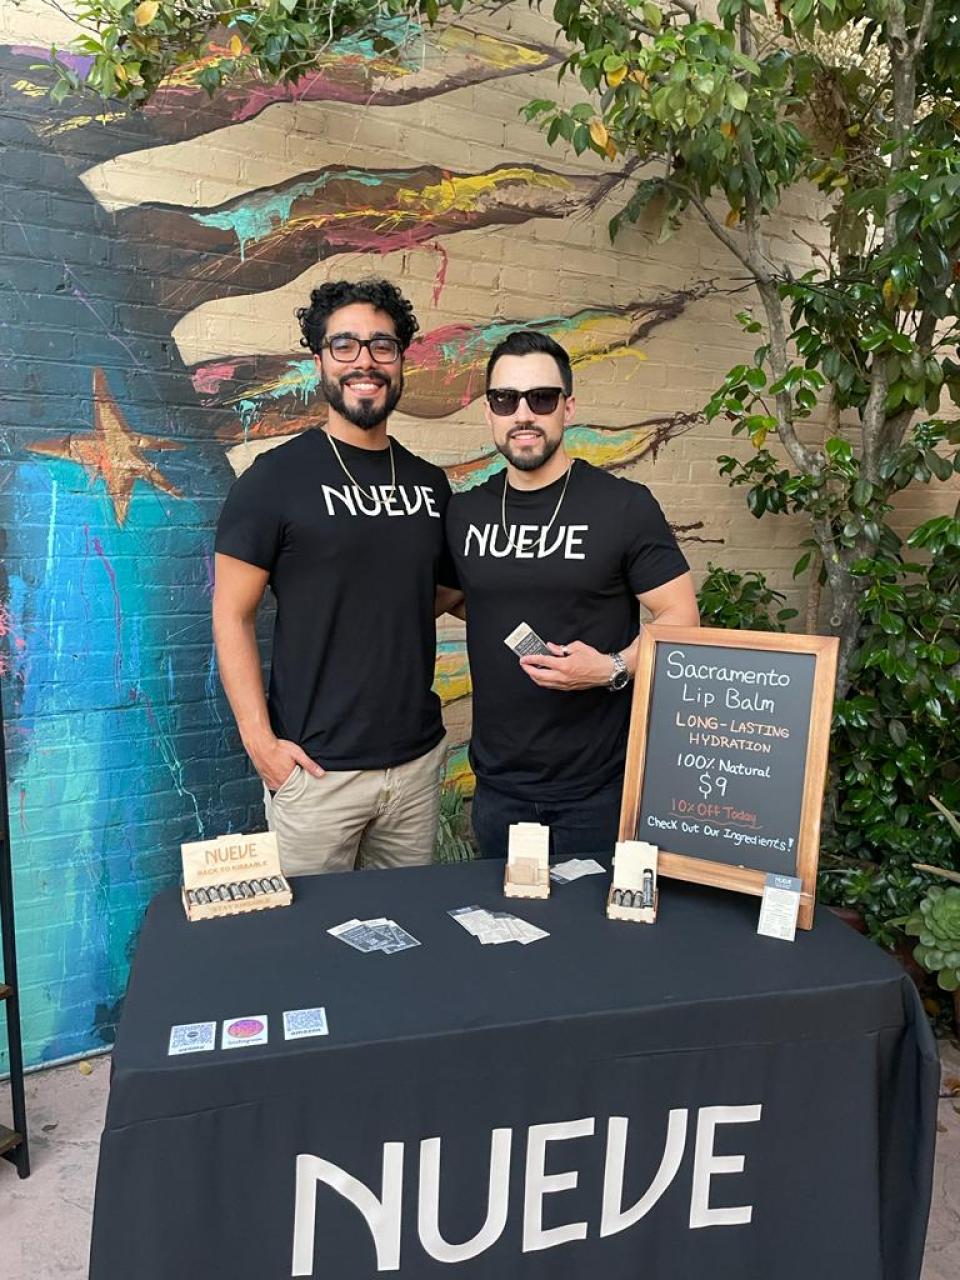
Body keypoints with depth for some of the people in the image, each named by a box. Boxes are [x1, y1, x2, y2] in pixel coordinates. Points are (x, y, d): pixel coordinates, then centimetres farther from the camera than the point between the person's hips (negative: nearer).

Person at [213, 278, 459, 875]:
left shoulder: (429, 483, 8)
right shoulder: (277, 477, -7)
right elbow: (232, 615, -7)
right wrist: (260, 739, -13)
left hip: (418, 759, 5)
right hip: (317, 768, -4)